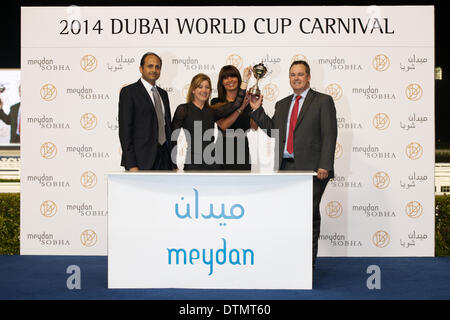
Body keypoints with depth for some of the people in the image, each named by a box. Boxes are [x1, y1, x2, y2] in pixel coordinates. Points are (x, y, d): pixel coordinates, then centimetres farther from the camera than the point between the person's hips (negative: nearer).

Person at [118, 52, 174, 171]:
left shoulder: (163, 94, 18)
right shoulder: (128, 92, -4)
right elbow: (124, 129, -9)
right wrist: (131, 165, -16)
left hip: (164, 157, 6)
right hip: (142, 160, -6)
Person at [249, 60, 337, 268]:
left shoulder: (323, 101, 3)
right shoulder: (282, 104, 20)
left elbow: (329, 135, -5)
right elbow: (273, 131, 15)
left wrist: (324, 166, -14)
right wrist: (257, 110, 7)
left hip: (310, 168, -5)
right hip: (286, 167, 5)